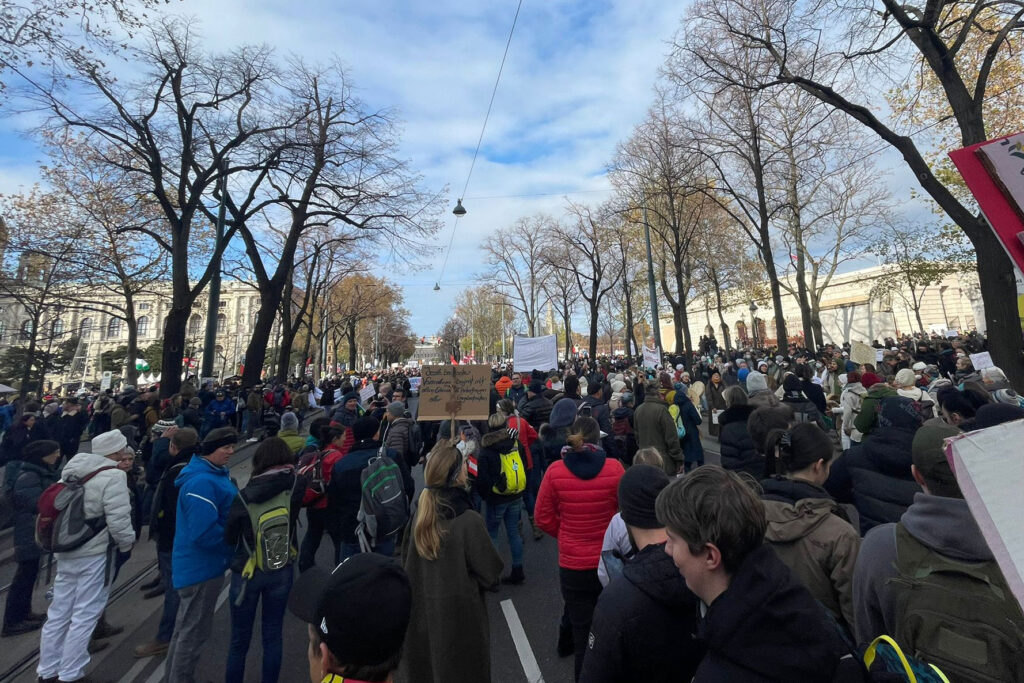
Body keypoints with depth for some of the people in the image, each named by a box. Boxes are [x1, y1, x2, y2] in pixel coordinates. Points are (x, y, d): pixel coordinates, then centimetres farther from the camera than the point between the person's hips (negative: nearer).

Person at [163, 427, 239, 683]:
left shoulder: (216, 473, 4)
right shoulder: (202, 482, -29)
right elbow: (204, 533, -31)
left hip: (200, 563, 10)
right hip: (202, 565, -10)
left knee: (187, 628, 26)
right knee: (194, 631, 8)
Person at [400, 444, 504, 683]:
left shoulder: (420, 515, -8)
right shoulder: (469, 520, -26)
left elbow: (408, 561, 5)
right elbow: (491, 573, -17)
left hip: (422, 612, 6)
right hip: (461, 616, -5)